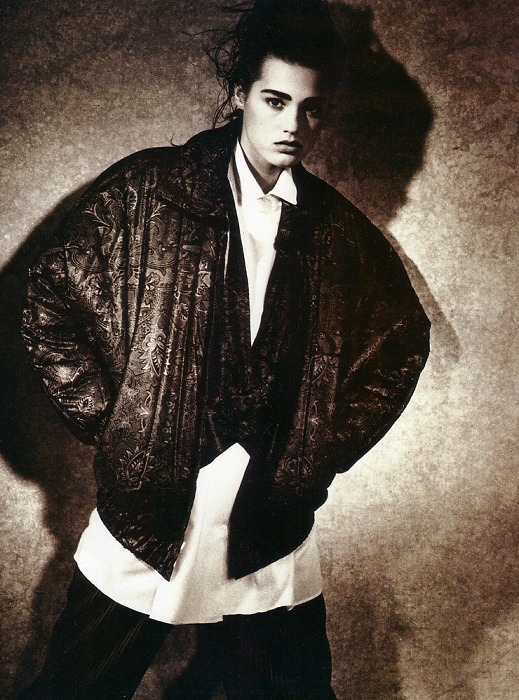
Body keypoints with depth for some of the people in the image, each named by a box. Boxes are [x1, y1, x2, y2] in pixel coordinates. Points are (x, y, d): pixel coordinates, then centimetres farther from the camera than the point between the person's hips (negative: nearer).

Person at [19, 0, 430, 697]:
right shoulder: (145, 191, -5)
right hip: (145, 510, -1)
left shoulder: (338, 231, 2)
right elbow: (51, 305, -1)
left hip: (272, 535, 2)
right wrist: (109, 423, -5)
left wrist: (324, 453, 6)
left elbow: (402, 342, 13)